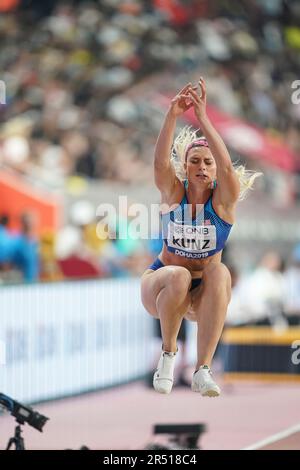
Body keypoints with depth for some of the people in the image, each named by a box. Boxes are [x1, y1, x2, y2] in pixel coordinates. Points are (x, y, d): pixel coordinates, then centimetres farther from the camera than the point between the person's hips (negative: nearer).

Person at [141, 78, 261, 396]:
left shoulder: (224, 198, -10)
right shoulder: (173, 192, -9)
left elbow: (227, 167, -32)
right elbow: (160, 162, -30)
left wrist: (203, 119, -42)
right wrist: (172, 116, -45)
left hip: (203, 298, 0)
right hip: (161, 286, 0)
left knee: (219, 272, -33)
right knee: (179, 276, -35)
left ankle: (203, 369, -35)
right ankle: (168, 352, -12)